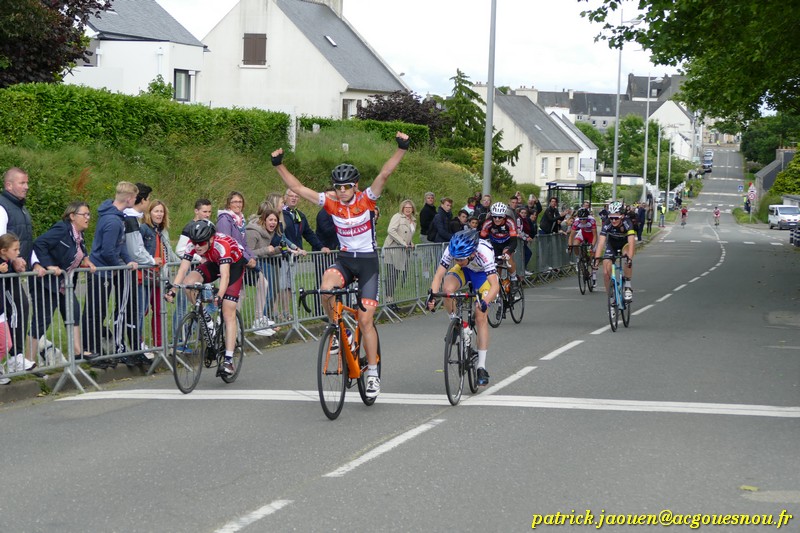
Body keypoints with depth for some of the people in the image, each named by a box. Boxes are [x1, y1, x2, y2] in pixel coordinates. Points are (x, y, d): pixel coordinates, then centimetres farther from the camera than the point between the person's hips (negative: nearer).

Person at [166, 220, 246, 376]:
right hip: (214, 264, 5)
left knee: (228, 314, -14)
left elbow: (225, 275, -46)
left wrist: (219, 296, -61)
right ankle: (203, 316, -1)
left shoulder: (221, 244, -38)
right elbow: (182, 269, -28)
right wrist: (172, 290, -42)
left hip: (234, 264, -5)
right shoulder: (192, 244, -24)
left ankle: (228, 360, -15)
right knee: (189, 282, -25)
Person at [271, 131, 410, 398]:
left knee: (365, 319, -7)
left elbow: (385, 174, -23)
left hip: (368, 261, -3)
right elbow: (297, 188, -3)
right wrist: (279, 166, -11)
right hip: (345, 259, 3)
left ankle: (373, 373, 4)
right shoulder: (331, 204, -3)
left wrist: (401, 149, -36)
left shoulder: (367, 199, -10)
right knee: (326, 286, -32)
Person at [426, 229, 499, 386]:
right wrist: (432, 296, -49)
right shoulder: (452, 250, -34)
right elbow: (439, 275, -32)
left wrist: (484, 302, -64)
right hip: (463, 271, 2)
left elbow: (495, 286, -46)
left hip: (483, 273, -2)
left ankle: (481, 367, -4)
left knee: (480, 317, -11)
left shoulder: (484, 252, -41)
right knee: (447, 288, -32)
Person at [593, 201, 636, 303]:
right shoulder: (607, 225, -28)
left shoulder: (627, 223, -32)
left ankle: (627, 286, -22)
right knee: (606, 273, -12)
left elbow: (631, 242, -43)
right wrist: (596, 259, -51)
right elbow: (601, 242, -37)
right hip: (611, 245, 2)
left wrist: (630, 258, -58)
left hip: (625, 244, -2)